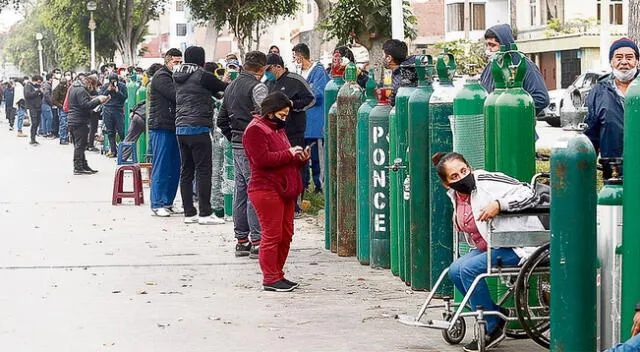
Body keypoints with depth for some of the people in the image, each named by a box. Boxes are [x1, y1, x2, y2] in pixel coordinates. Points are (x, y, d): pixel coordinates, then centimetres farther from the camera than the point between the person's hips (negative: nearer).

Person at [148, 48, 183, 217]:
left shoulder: (173, 77, 22)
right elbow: (176, 95, -20)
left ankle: (168, 202, 17)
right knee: (161, 167, -7)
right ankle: (157, 205, -4)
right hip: (161, 128, -9)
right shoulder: (161, 76, -9)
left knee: (174, 167, 10)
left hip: (173, 127, 9)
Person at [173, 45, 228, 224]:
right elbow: (223, 87, 1)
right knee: (203, 170, -5)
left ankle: (189, 213, 11)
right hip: (198, 128, -8)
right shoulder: (202, 76, -8)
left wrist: (216, 92, 22)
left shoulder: (178, 77, 13)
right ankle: (205, 213, -7)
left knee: (186, 170, 9)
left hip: (181, 128, 8)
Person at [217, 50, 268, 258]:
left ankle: (241, 241, 17)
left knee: (240, 192, 12)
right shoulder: (257, 87, -12)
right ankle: (257, 243, -8)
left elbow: (222, 120, 21)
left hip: (237, 146, 8)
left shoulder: (231, 87, 15)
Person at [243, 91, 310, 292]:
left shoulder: (277, 129, 23)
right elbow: (262, 159, -21)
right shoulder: (255, 130, -8)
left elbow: (286, 160, 28)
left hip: (284, 190, 10)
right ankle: (270, 279, -3)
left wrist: (301, 158, 7)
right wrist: (289, 154, -18)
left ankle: (277, 274, 19)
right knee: (272, 235, -8)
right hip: (266, 190, -10)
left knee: (286, 234, 10)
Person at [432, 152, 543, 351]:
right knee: (455, 270, -7)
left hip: (518, 245, -9)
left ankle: (492, 329, -12)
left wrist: (499, 205, -31)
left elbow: (530, 195, -22)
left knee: (470, 268, -22)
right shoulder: (455, 196, 8)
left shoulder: (488, 181, -16)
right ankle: (496, 313, 6)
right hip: (488, 247, 9)